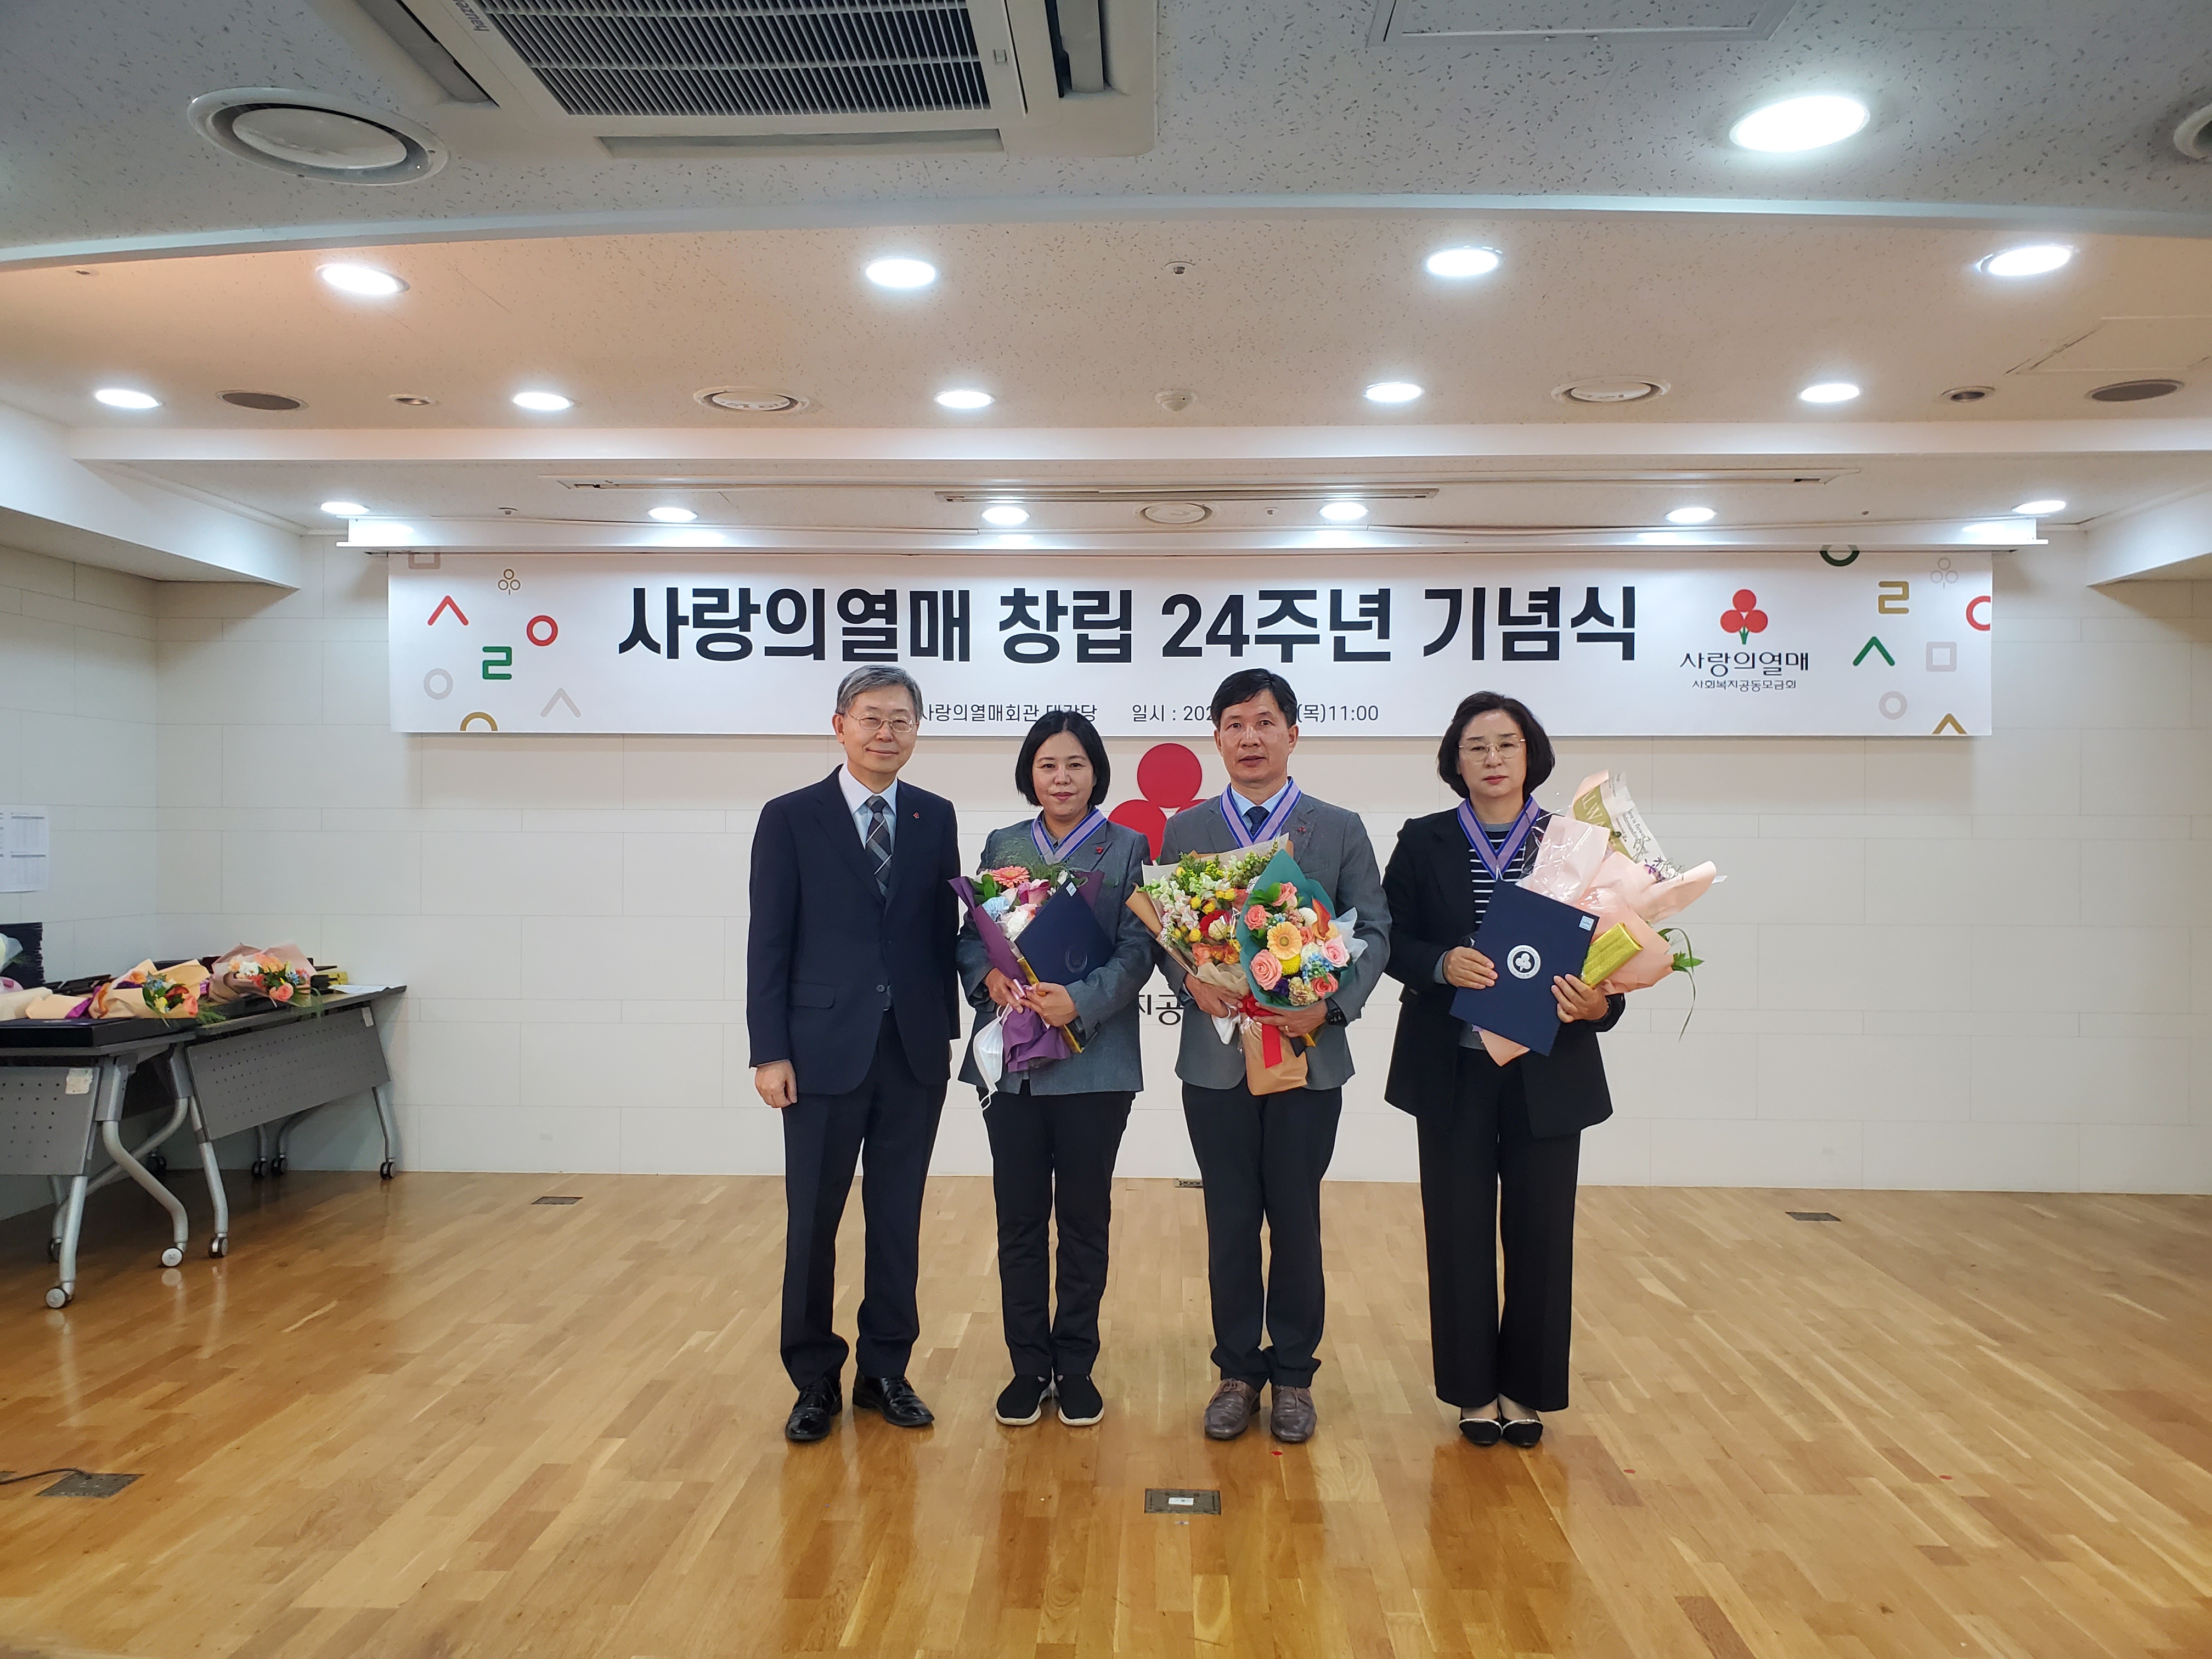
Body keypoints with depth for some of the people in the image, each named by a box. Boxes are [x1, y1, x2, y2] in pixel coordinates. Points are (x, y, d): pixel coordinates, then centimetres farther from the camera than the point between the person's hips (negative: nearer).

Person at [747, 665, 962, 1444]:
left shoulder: (936, 818, 7)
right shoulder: (791, 818, -2)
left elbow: (943, 930, 8)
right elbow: (768, 942, -4)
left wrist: (947, 1028, 4)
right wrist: (769, 1051, -8)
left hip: (915, 1051, 3)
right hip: (825, 1050, -2)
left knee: (898, 1218, 11)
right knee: (813, 1221, 6)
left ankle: (886, 1371, 26)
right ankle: (815, 1380, 22)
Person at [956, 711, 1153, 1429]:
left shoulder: (1127, 848, 2)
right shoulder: (1002, 846, 10)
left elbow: (1137, 950, -5)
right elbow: (970, 935, 7)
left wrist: (1080, 1000, -21)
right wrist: (990, 976, -15)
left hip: (1095, 1058, -2)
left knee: (1084, 1219, 7)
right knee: (1019, 1218, 7)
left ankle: (1076, 1366, 21)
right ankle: (1028, 1365, 20)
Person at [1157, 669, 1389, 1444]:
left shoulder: (1340, 830, 4)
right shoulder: (1183, 831, 7)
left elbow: (1374, 930, 0)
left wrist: (1332, 1004, -15)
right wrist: (1192, 981, -15)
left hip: (1308, 1053, -1)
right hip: (1217, 1054, 1)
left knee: (1296, 1221, 8)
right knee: (1230, 1222, 8)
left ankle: (1293, 1376, 23)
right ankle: (1238, 1372, 23)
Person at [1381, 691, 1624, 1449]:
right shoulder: (1423, 842, 3)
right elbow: (1391, 939, 1)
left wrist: (1599, 1004, -18)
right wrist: (1443, 964, -18)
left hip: (1547, 1070, 0)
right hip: (1453, 1070, 0)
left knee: (1540, 1231, 7)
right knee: (1459, 1230, 7)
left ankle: (1527, 1388, 25)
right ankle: (1474, 1389, 23)